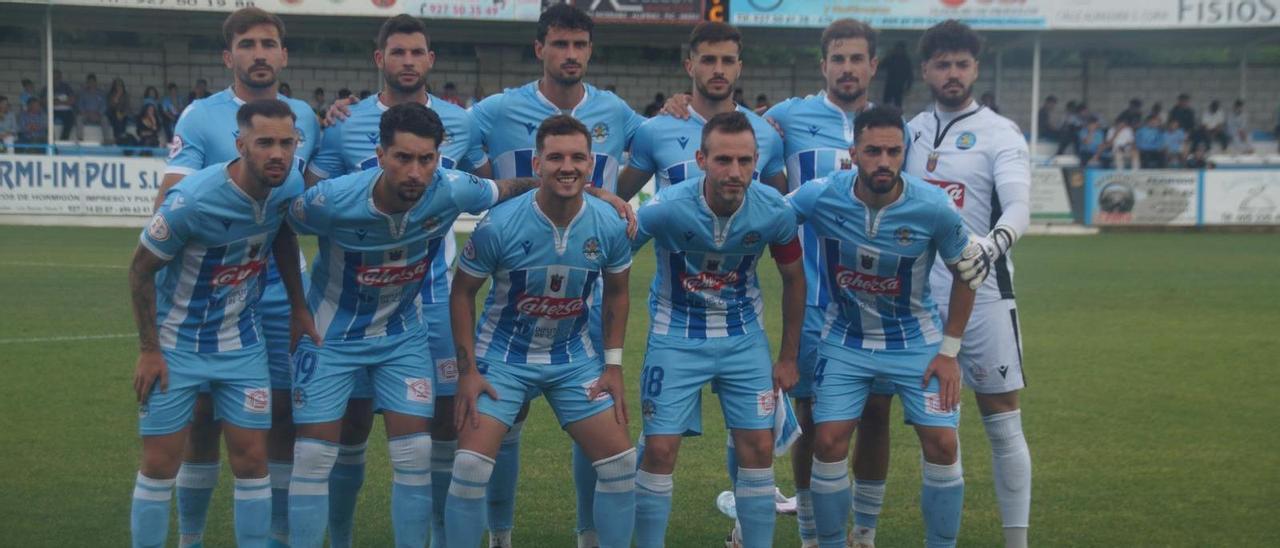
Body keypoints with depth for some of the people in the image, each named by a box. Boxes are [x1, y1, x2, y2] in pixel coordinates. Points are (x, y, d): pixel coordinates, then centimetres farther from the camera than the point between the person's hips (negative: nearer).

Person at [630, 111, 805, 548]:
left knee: (759, 446, -1)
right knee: (661, 448, -5)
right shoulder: (666, 209, -24)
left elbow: (794, 280, 2)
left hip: (744, 335, 2)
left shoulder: (774, 211, -15)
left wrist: (789, 357, 5)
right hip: (676, 335, -2)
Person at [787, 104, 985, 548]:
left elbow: (968, 272, -6)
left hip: (915, 340, 0)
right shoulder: (820, 196, -21)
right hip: (846, 340, 1)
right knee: (829, 443, -6)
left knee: (942, 444, -7)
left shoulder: (933, 207, -21)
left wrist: (949, 350, -5)